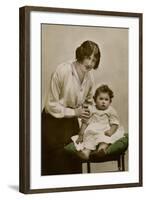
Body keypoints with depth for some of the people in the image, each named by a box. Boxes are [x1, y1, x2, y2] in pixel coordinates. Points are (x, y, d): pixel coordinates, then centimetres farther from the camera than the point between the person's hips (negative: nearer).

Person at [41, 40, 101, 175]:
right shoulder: (62, 71, -22)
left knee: (74, 164, 6)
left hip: (71, 121, 6)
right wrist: (74, 112, -18)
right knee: (53, 164, -3)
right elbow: (52, 104, -18)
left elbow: (89, 101, 15)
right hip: (53, 122, -5)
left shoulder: (90, 77, -4)